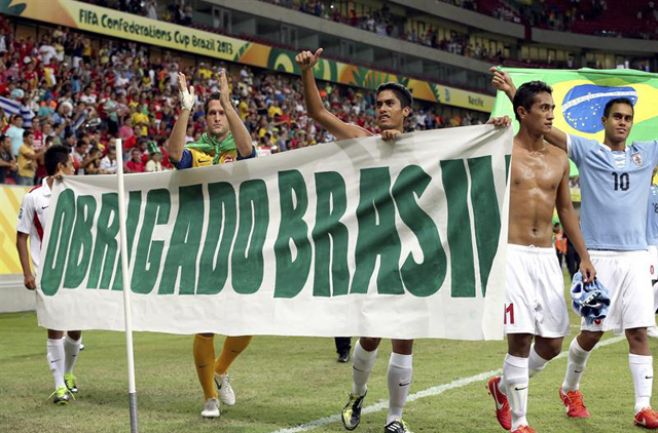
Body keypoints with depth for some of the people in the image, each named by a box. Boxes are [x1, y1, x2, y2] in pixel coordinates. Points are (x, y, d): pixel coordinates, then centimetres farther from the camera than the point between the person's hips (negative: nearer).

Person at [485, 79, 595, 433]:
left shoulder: (559, 159, 12)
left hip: (546, 256, 5)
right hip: (512, 254, -5)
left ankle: (503, 386, 31)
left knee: (552, 343, 6)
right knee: (520, 339, -9)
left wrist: (584, 256, 16)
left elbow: (565, 209, 18)